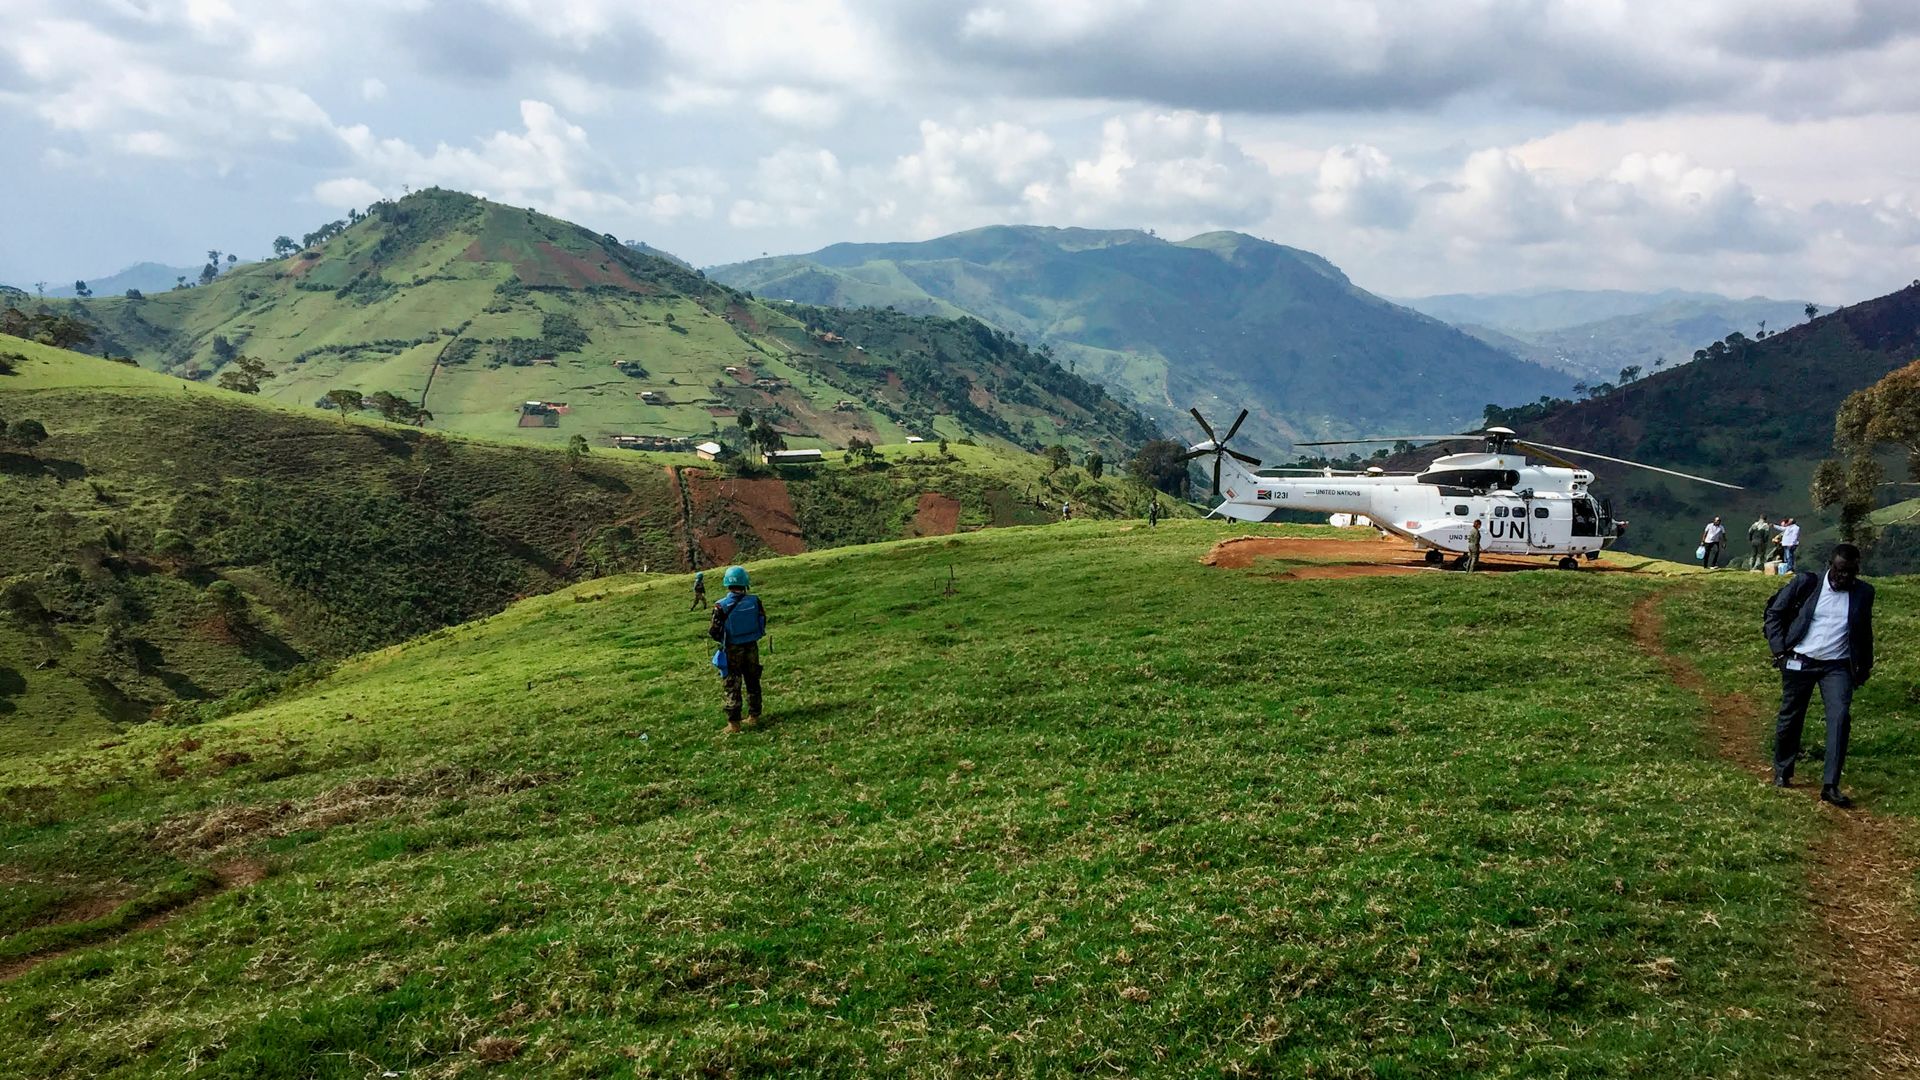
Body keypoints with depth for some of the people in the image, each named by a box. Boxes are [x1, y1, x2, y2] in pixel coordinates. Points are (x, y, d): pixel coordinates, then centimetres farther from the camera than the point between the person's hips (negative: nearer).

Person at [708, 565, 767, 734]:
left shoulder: (721, 606, -18)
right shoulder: (755, 601, -10)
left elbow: (713, 631, -12)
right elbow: (763, 623, 3)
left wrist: (723, 640, 9)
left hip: (733, 650, -3)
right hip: (752, 647, 3)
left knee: (733, 687, 5)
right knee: (753, 683, 19)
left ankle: (734, 723, 4)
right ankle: (754, 715, 28)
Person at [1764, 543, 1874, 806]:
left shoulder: (1863, 593, 3)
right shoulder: (1806, 583, -5)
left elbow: (1864, 632, 18)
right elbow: (1774, 613, 2)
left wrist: (1864, 666, 17)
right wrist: (1779, 650, -6)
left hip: (1838, 666, 1)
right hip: (1800, 662, -1)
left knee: (1840, 718, -15)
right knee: (1790, 718, 8)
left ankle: (1830, 786, -17)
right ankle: (1782, 772, 28)